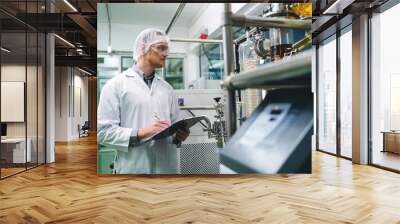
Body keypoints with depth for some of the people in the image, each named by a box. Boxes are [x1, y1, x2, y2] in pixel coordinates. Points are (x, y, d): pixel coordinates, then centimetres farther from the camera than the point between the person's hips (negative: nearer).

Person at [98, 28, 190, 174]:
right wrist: (140, 133, -20)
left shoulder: (166, 88, 13)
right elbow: (103, 131, -9)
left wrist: (179, 135, -6)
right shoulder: (116, 84, -3)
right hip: (133, 167, -4)